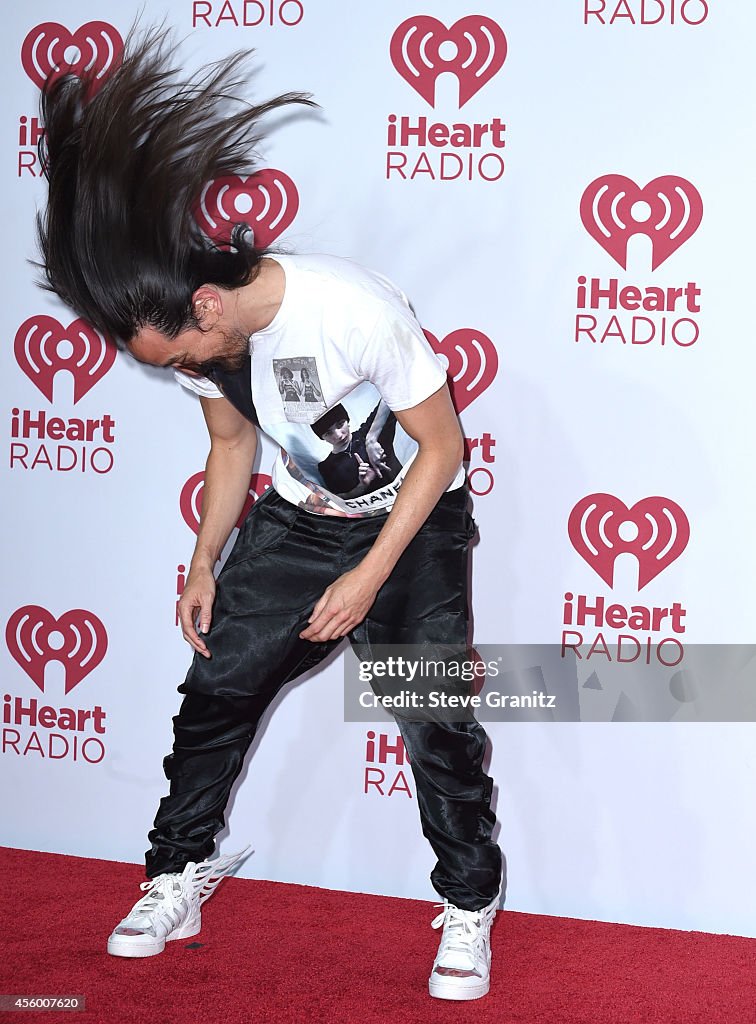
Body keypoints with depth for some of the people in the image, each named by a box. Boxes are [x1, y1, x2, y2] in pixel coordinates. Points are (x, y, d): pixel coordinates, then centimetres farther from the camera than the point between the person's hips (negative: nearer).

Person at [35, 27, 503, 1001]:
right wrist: (204, 564, -2)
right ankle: (180, 871, 20)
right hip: (296, 522, 5)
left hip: (412, 524, -5)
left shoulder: (354, 309, -32)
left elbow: (441, 447, -21)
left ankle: (469, 904, 10)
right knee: (218, 685, 2)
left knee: (437, 719, -10)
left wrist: (370, 576, -21)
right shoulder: (195, 334, -13)